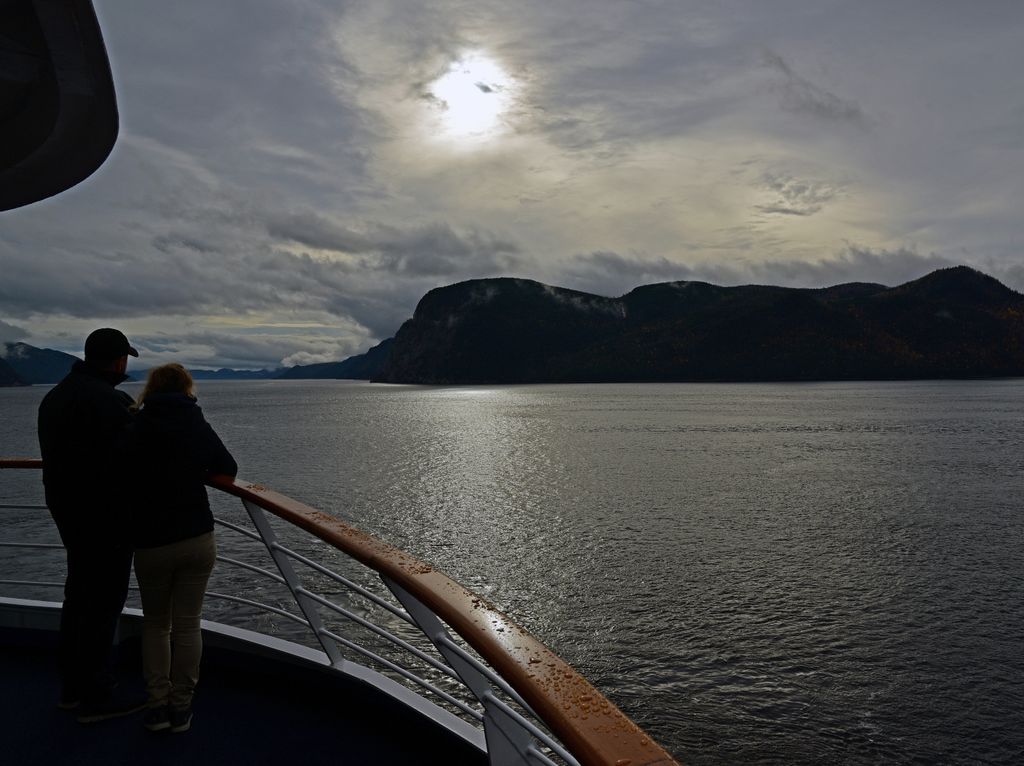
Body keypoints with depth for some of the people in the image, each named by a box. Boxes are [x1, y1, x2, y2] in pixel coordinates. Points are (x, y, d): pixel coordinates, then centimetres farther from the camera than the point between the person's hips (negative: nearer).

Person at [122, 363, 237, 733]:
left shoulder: (134, 430, -4)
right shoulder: (199, 427, 0)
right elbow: (229, 468, 11)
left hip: (150, 544, 0)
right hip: (198, 539, 1)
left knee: (155, 623, 16)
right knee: (187, 624, 9)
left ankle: (157, 705, 13)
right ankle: (181, 706, 14)